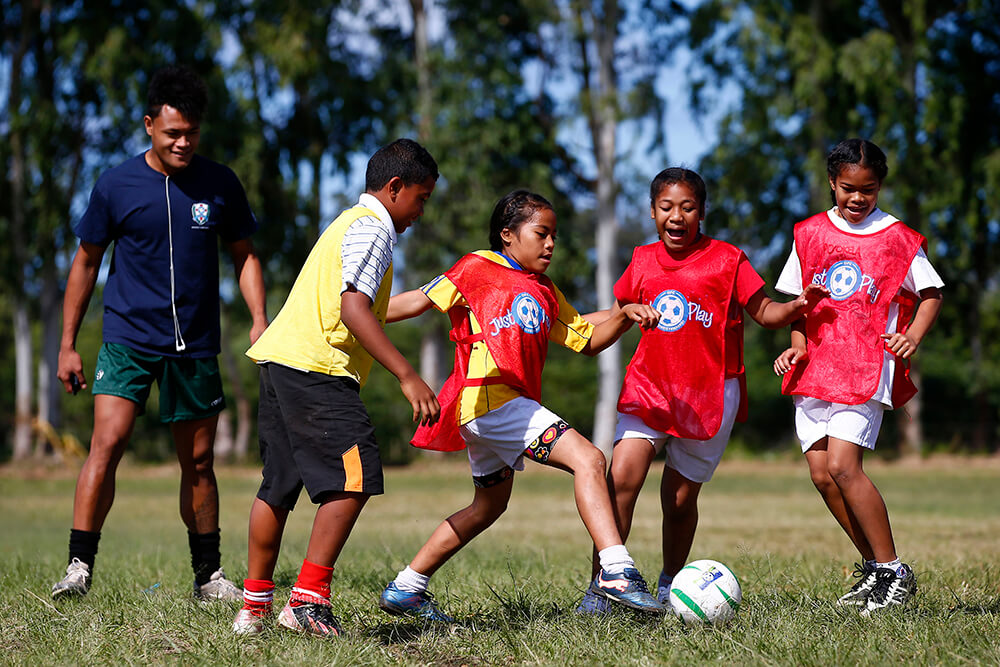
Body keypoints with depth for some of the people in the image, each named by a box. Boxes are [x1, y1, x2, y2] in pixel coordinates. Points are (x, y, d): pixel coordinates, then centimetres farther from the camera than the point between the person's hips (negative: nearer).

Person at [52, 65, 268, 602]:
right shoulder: (116, 185, -2)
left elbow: (244, 255, 13)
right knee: (107, 444, -17)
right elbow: (86, 263, 6)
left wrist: (259, 320, -1)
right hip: (128, 339, -2)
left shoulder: (220, 185, 2)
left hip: (196, 345, 2)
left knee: (198, 461, 9)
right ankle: (79, 567, -15)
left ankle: (208, 575, 20)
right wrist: (68, 345, 5)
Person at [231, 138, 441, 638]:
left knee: (279, 485, 15)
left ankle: (255, 605, 21)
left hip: (280, 361, 11)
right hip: (315, 370, -11)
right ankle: (307, 599, -15)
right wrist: (407, 376, -23)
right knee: (355, 478, -13)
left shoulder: (351, 222, 25)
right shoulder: (372, 228, -7)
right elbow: (353, 308, -19)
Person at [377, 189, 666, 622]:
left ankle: (405, 589, 27)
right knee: (588, 459, -20)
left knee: (489, 506, 19)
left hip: (513, 404, 10)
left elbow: (587, 340, 23)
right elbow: (422, 300, 3)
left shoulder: (545, 293, 22)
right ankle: (615, 570, -29)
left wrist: (625, 318, 6)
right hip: (489, 397, -10)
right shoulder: (478, 269, 1)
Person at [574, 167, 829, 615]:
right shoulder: (643, 261, 8)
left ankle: (670, 586, 28)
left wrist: (798, 306, -19)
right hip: (649, 388, 2)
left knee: (680, 499, 3)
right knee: (621, 479, -15)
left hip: (709, 395, -2)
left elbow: (764, 313, 1)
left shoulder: (727, 260, -3)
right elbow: (619, 313, 23)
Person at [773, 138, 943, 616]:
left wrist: (913, 336, -10)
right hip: (815, 368, 5)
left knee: (843, 466, -18)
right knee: (821, 474, 0)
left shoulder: (898, 238, 1)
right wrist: (798, 343, 2)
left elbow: (931, 293, 8)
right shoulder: (810, 234, 11)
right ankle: (873, 567, 14)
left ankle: (894, 572, -7)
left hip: (868, 366, -5)